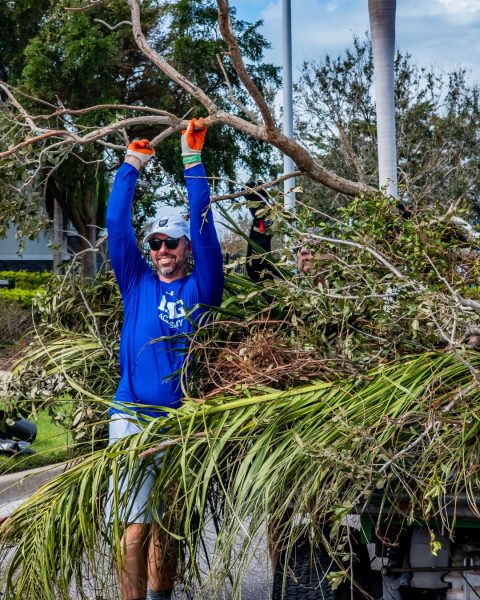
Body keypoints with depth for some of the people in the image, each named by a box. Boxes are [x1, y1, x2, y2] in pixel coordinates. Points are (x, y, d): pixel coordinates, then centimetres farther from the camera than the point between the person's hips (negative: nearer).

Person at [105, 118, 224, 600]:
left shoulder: (201, 288, 6)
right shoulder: (137, 284, 8)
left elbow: (203, 225, -2)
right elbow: (117, 226, 4)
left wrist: (192, 160, -4)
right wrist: (131, 166, 6)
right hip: (134, 416, -1)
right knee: (135, 525, -9)